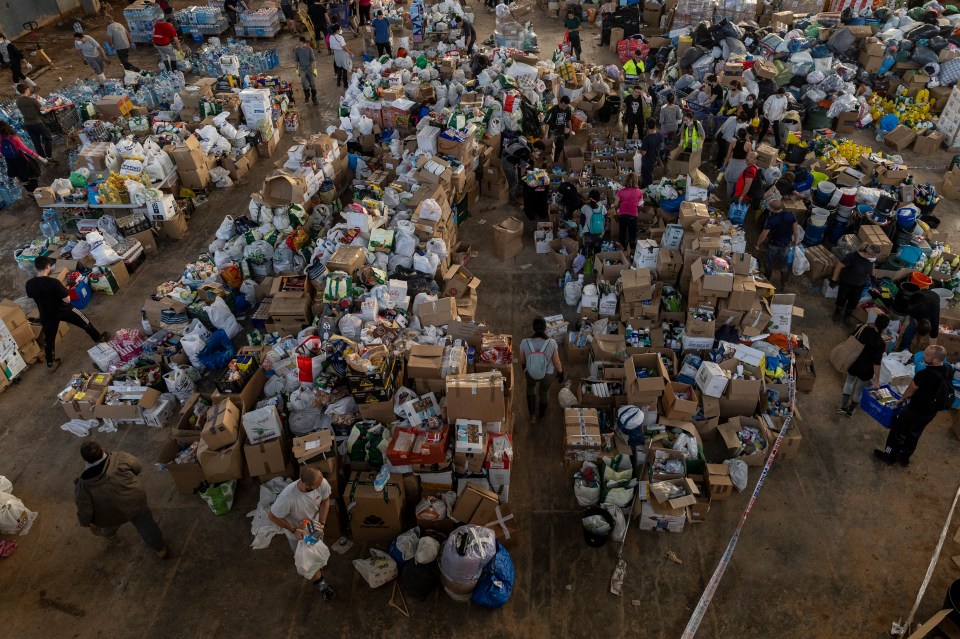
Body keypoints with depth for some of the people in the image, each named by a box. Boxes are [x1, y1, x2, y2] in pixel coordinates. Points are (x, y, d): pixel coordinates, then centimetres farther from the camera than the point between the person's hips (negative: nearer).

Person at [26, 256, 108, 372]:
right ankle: (98, 338, 41)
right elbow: (67, 300, -24)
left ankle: (50, 364, 30)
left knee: (49, 339, 19)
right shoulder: (53, 282, -29)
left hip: (46, 315, 5)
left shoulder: (29, 284, -13)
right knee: (85, 322, 22)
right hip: (62, 310, -4)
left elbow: (31, 297, 8)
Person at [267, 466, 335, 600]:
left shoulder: (322, 483, -33)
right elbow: (271, 516, -26)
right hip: (297, 532, -4)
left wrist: (322, 523, -20)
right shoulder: (287, 497, -45)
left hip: (314, 525, 4)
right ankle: (320, 582, 46)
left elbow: (325, 501, -11)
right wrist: (293, 530, -25)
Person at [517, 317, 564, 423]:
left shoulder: (525, 343, -26)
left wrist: (524, 368, 15)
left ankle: (532, 415, 38)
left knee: (530, 387, 34)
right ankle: (541, 415, 54)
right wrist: (560, 373, 6)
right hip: (547, 373, 0)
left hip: (530, 373, 0)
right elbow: (556, 361, -14)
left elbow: (522, 361, -7)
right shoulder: (552, 343, -28)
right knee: (544, 392, 30)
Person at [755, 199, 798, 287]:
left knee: (769, 262, 22)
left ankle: (766, 279, 43)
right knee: (784, 263, 23)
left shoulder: (771, 219, -27)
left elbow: (764, 234, -21)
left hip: (774, 245, -3)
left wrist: (758, 244, -6)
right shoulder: (790, 215, -15)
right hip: (787, 244, 3)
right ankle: (784, 282, 37)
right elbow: (796, 228, -3)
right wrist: (796, 240, 13)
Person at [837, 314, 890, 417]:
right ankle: (851, 410, 39)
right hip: (866, 370, -4)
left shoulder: (863, 328, -15)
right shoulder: (881, 343, -26)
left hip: (853, 363, 4)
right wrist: (876, 380, -16)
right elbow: (877, 363, -24)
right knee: (859, 389, 21)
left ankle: (843, 406, 23)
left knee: (849, 381, 29)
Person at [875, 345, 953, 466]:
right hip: (931, 411, 6)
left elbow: (911, 390, -15)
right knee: (914, 434, 25)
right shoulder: (949, 370, -14)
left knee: (897, 431, 16)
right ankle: (905, 457, 42)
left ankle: (889, 456, 32)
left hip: (915, 410, -6)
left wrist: (901, 399, 6)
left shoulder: (924, 375, -35)